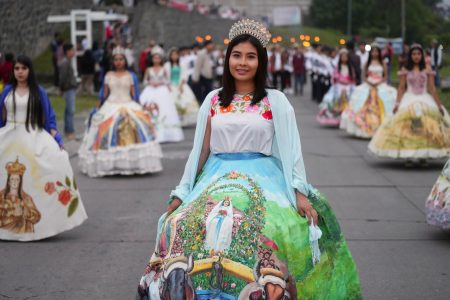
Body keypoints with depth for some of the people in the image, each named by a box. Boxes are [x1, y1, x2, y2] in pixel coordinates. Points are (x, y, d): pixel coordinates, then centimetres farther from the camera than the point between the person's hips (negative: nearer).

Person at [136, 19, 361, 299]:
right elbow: (200, 149, 17)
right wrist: (182, 193, 13)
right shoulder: (213, 100, 14)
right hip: (217, 177, 3)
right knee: (182, 224, -24)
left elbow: (291, 149, 1)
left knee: (266, 228, -33)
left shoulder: (275, 100, 6)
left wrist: (300, 192, -11)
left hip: (261, 176, -2)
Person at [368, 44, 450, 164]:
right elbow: (401, 88, 3)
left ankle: (423, 155, 3)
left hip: (425, 100, 0)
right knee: (407, 127, -7)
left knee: (426, 128, -5)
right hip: (409, 100, 0)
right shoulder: (405, 70, 3)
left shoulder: (427, 70, 3)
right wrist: (397, 103, -6)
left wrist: (439, 104, 0)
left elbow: (432, 88, 3)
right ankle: (408, 156, 1)